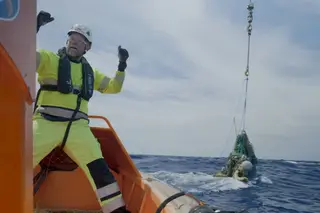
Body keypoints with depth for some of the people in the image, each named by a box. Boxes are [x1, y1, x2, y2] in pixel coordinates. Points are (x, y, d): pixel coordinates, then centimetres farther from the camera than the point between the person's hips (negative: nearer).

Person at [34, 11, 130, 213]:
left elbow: (114, 87, 26)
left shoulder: (90, 71, 23)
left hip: (78, 127, 4)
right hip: (46, 123, -3)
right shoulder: (49, 58, 9)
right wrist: (35, 27, -18)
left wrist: (122, 66, 13)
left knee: (100, 169, -6)